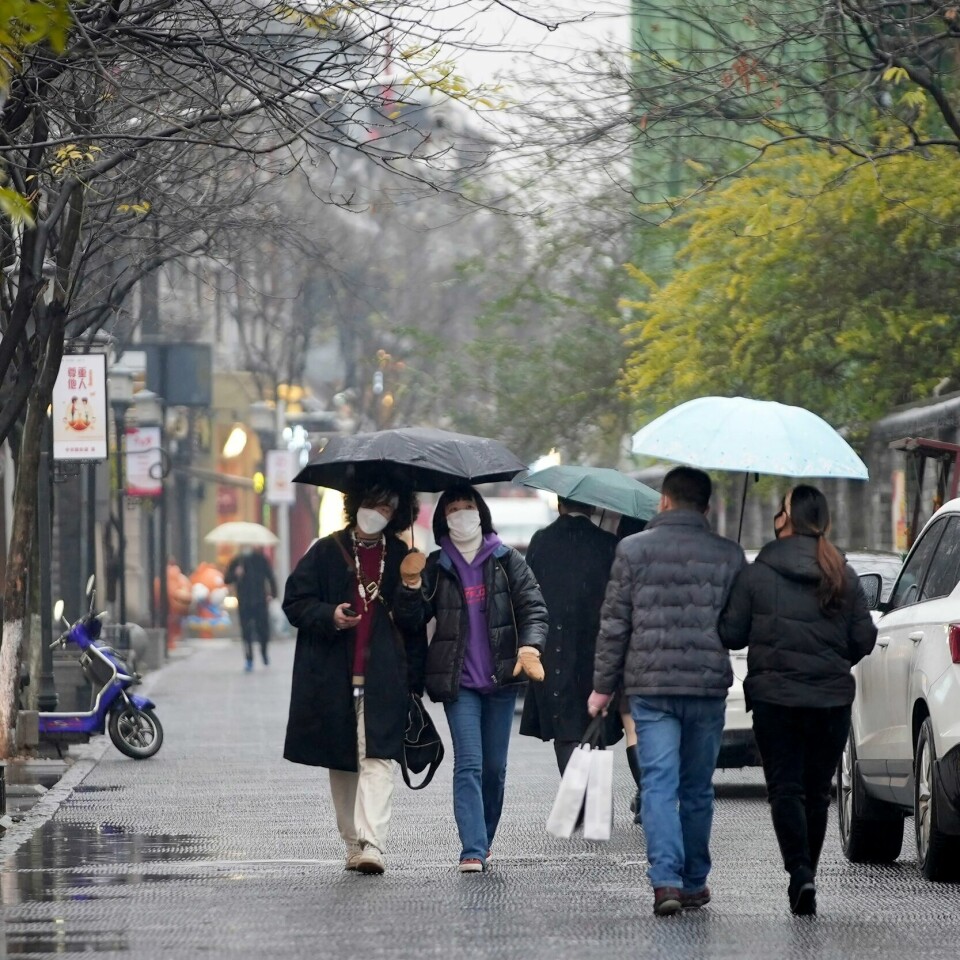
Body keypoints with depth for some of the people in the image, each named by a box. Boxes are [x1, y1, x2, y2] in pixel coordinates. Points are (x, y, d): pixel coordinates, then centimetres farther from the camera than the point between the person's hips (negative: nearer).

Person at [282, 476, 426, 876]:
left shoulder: (402, 559, 10)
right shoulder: (326, 553, 8)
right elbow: (295, 602, 6)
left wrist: (413, 680, 1)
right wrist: (328, 616, -15)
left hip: (384, 678, -1)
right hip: (332, 678, 1)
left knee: (377, 759, -13)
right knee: (341, 764, 6)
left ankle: (371, 844, -21)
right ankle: (353, 842, 16)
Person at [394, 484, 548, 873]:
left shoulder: (506, 561, 5)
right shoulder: (436, 567, 6)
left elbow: (533, 607, -1)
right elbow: (412, 620, 1)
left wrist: (530, 646, -19)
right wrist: (411, 585, -17)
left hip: (501, 679, 1)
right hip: (458, 683, -1)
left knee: (495, 767, 7)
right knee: (469, 764, -12)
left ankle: (483, 842, 22)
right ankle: (473, 851, -17)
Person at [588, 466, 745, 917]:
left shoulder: (633, 549, -1)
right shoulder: (729, 555, 2)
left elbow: (613, 624, 0)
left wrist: (603, 685, 7)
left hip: (650, 686, -1)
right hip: (708, 684, 2)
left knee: (659, 783, -4)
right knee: (697, 789, 13)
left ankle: (666, 878, -20)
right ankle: (694, 882, 20)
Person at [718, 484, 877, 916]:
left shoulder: (755, 574, -6)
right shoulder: (844, 577, 2)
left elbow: (731, 634, -3)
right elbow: (864, 639, 4)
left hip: (774, 695, -2)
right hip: (832, 698, 2)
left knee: (785, 789, -1)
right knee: (817, 790, 13)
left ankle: (800, 872, -19)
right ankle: (805, 876, 18)